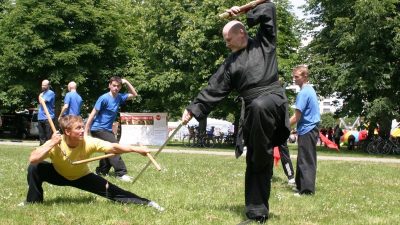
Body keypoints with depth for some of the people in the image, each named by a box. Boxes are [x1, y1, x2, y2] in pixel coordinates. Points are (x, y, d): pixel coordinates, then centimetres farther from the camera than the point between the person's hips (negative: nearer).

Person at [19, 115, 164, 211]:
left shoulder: (89, 142, -31)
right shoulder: (55, 144, -33)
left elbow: (114, 148, -36)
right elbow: (32, 159, -41)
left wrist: (137, 150, -47)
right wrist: (51, 144, -48)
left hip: (81, 177, 0)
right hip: (59, 175, 0)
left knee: (111, 191, -15)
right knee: (34, 169, -26)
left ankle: (146, 203, -6)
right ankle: (33, 202, -5)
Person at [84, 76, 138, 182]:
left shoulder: (119, 97, 3)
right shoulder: (104, 98, -18)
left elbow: (134, 94, 16)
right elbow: (92, 115, -17)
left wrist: (126, 82, 0)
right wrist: (86, 132, -20)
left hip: (107, 129, 9)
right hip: (98, 129, -9)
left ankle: (101, 171, 26)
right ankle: (121, 173, -20)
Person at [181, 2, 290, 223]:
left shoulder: (264, 43, 8)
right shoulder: (230, 63, 16)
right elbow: (213, 90, 13)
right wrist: (192, 109, 8)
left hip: (273, 100, -4)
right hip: (253, 112, 4)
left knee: (260, 106, -41)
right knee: (254, 163, 1)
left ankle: (262, 159, -23)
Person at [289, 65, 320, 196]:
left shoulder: (303, 93, -16)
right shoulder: (310, 89, 13)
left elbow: (297, 117, -17)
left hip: (306, 131, -9)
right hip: (311, 128, 9)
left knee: (306, 161, -6)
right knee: (304, 160, 15)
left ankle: (307, 190, -3)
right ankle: (301, 186, 22)